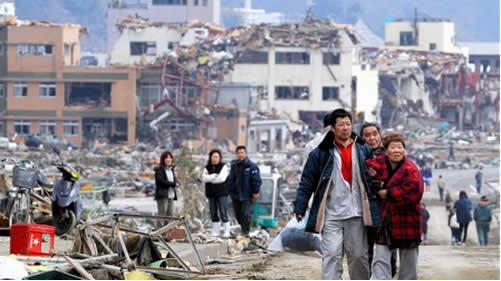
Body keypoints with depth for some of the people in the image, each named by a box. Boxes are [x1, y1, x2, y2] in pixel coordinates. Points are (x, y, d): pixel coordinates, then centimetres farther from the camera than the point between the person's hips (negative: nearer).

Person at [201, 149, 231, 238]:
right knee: (213, 213, 6)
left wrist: (210, 179, -7)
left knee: (223, 213, -8)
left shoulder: (224, 166, -1)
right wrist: (214, 175, -15)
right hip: (211, 193, 4)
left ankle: (227, 231, -5)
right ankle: (215, 231, 12)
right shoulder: (207, 167, 11)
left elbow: (222, 178, -14)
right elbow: (204, 178, -5)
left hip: (221, 193, -4)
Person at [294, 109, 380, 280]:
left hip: (357, 214, 2)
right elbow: (307, 182, 3)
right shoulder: (321, 153, 2)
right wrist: (299, 208, -2)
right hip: (331, 215, -2)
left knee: (359, 255, 7)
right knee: (332, 255, -8)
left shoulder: (363, 150, 8)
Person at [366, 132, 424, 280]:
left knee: (408, 262, 10)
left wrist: (388, 194, -17)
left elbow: (413, 191, -22)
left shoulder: (410, 169, -10)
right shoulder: (379, 164, 2)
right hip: (384, 222, 3)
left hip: (406, 222, -3)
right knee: (380, 260, -7)